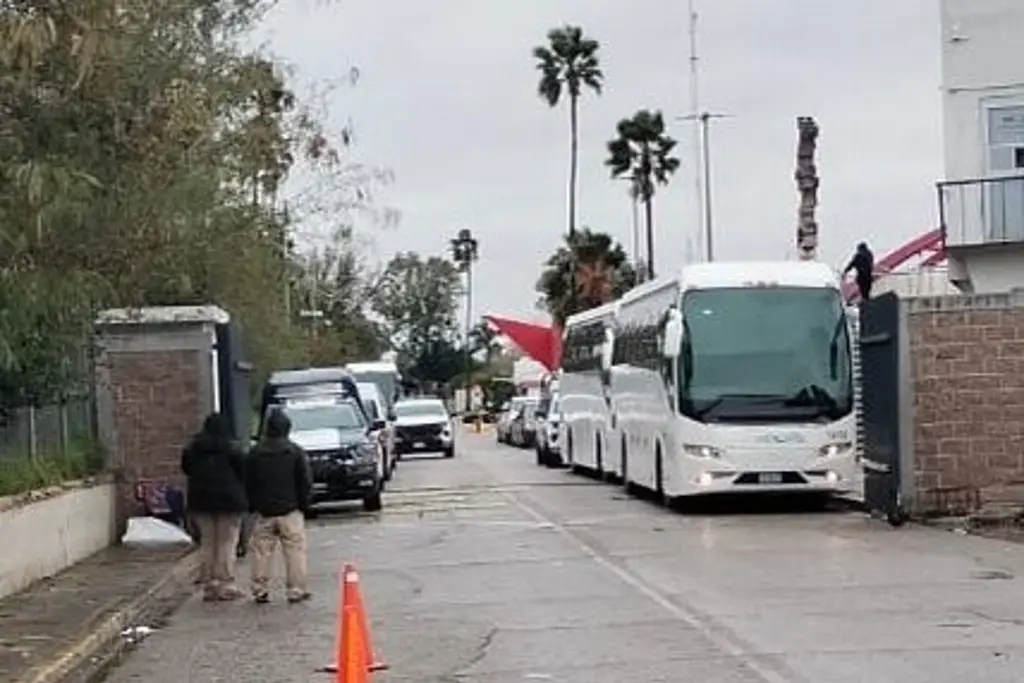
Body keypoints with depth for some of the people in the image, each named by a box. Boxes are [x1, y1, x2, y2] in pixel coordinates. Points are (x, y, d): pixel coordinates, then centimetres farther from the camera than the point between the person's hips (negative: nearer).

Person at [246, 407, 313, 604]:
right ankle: (296, 590, -1)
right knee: (295, 551, 1)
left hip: (263, 512, 2)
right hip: (290, 510, -2)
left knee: (261, 552, 6)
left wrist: (253, 506, 14)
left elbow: (248, 483, 6)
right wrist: (304, 505, 9)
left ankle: (260, 590, 6)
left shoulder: (255, 453, 2)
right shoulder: (296, 452, -3)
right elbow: (306, 482, -1)